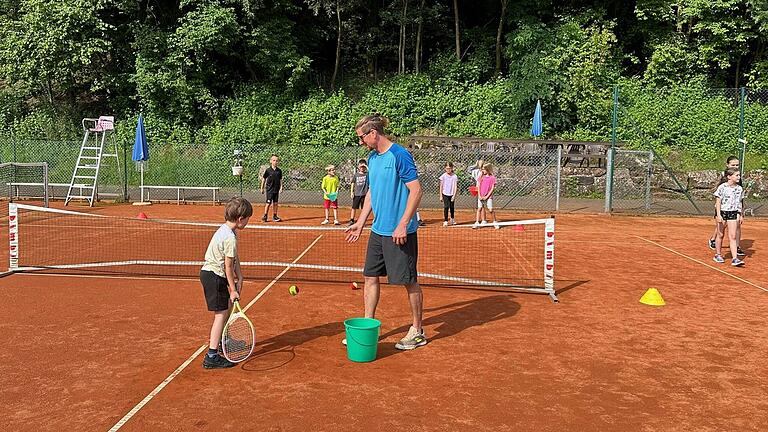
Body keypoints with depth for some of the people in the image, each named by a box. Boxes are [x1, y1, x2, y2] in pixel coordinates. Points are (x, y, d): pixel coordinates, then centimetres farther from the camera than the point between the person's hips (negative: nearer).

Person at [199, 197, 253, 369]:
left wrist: (239, 276, 4)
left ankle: (220, 341, 42)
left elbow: (234, 258, 9)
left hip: (209, 272, 11)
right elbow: (228, 266, -19)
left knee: (228, 305, 24)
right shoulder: (230, 238, -23)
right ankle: (212, 357, -7)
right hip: (214, 276, -10)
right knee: (221, 314, -7)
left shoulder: (224, 229, 7)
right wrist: (233, 290, -11)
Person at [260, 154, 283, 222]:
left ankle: (274, 216, 16)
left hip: (276, 190, 3)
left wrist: (281, 187, 1)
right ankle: (265, 216, 6)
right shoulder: (268, 170, -3)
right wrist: (262, 188, 2)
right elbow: (264, 179, 2)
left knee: (275, 203, 8)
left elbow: (280, 180, 10)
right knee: (268, 203, -4)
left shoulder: (279, 171, 6)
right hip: (269, 189, -3)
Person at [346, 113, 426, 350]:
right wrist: (360, 222, 18)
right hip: (378, 230, 9)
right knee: (370, 277, 11)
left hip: (399, 232, -8)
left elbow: (416, 190, -18)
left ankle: (417, 332, 18)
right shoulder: (372, 157, 11)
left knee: (409, 281, 3)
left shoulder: (399, 155, -14)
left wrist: (403, 225, -22)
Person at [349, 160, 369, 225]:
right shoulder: (356, 175, 5)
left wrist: (366, 166, -16)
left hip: (364, 194, -1)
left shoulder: (367, 174, 1)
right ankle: (352, 220, 8)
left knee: (363, 208, 6)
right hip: (356, 194, 1)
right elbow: (353, 184, 7)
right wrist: (351, 192, 0)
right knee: (354, 207, 2)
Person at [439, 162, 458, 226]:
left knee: (452, 207, 12)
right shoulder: (443, 176, -2)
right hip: (445, 194, -1)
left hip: (452, 194, 1)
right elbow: (441, 186, 2)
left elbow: (455, 186, -3)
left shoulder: (454, 176, -2)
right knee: (446, 207, -11)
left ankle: (452, 219, 34)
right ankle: (445, 221, -7)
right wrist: (441, 196, 0)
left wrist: (454, 195, -11)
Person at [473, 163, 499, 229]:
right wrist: (479, 195, -4)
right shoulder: (481, 176, 7)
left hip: (488, 196, -3)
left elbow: (492, 188, -6)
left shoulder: (492, 177, -4)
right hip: (480, 196, 4)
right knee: (479, 208, 2)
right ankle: (477, 222, 5)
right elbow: (478, 186, 6)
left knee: (491, 210, -4)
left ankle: (495, 222, 11)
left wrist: (487, 196, -12)